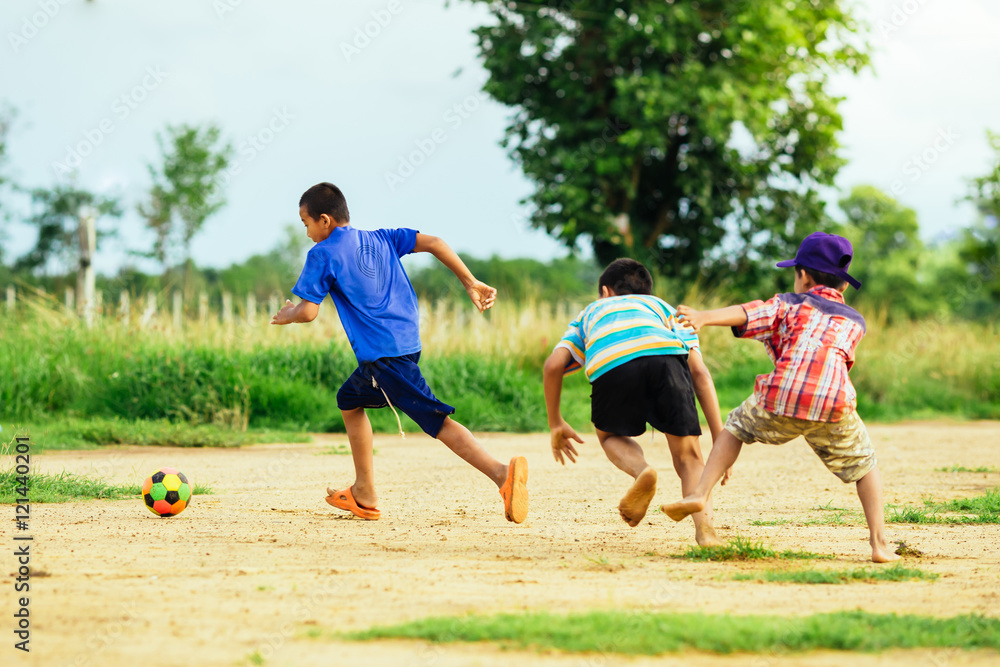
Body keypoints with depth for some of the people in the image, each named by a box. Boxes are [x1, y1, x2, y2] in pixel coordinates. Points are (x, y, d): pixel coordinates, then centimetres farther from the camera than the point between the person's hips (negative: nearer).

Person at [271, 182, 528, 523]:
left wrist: (286, 315, 17)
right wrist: (471, 282, 6)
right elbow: (432, 243, 7)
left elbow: (308, 311, -6)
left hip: (383, 354, -8)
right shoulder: (380, 238, 16)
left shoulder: (323, 254, -3)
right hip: (407, 340, 8)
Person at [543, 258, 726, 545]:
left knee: (610, 436, 29)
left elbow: (554, 365, 23)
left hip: (609, 365, 0)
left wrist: (556, 424, 35)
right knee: (688, 457, 11)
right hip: (666, 355, 0)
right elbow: (699, 372, 25)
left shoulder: (591, 312, 42)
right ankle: (704, 526, -15)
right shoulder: (664, 308, 41)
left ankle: (641, 469, -4)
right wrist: (720, 438, 23)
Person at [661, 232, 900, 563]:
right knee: (864, 465, 21)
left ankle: (700, 494, 13)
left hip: (781, 399, -1)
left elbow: (746, 313, 4)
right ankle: (879, 543, 6)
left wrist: (704, 318, -11)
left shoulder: (789, 303, 22)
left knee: (736, 426, 28)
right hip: (834, 405, 1)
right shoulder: (855, 321, 29)